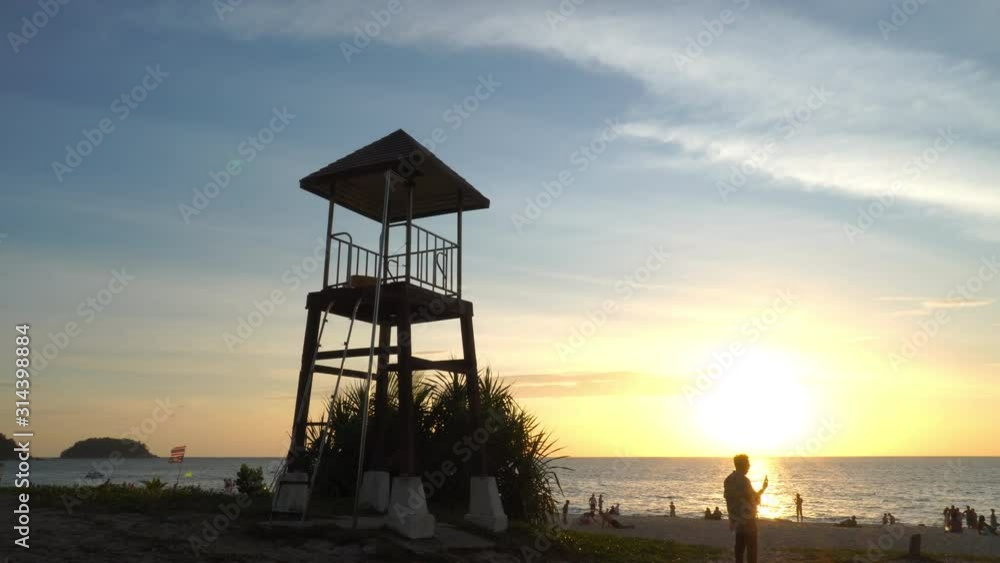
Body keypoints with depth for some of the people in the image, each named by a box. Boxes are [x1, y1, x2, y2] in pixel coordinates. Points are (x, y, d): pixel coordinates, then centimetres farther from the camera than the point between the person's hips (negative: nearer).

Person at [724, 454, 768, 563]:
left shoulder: (728, 479, 7)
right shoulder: (743, 480, -20)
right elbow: (753, 497, -15)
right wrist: (763, 488, 1)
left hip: (736, 518, 8)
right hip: (747, 518, -8)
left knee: (740, 545, 14)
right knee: (751, 547, -2)